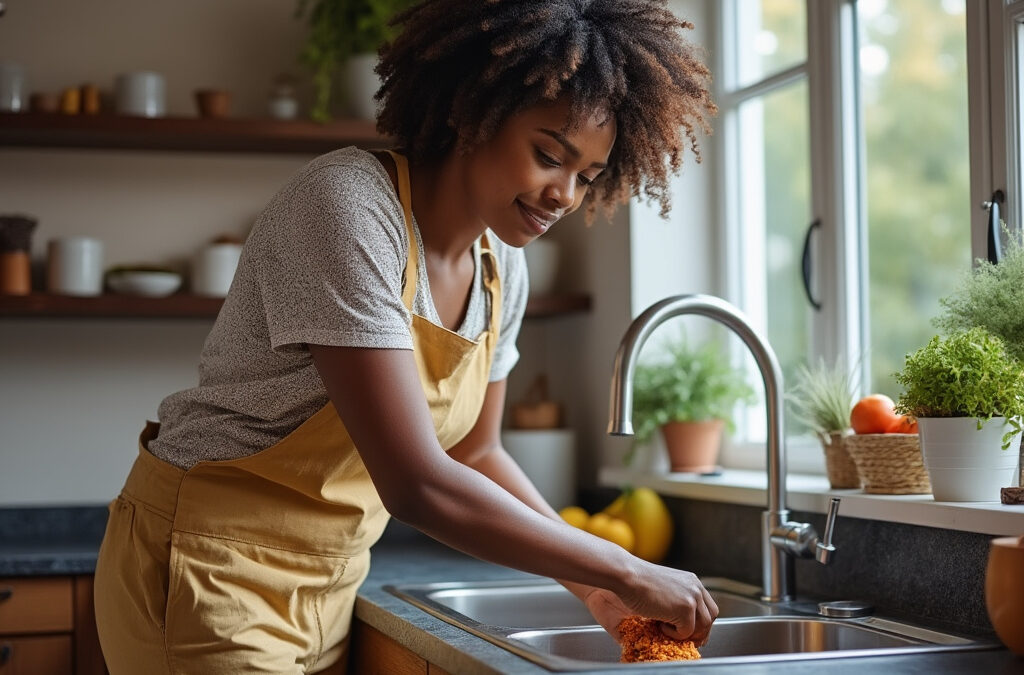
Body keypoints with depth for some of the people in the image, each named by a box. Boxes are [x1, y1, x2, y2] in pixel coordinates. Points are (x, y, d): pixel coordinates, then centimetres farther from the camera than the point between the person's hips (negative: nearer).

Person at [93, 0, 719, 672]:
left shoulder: (503, 269, -1)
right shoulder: (348, 205, -24)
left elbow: (475, 455, 12)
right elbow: (416, 484, -29)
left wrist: (593, 587, 0)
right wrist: (622, 570, -21)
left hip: (329, 588, 7)